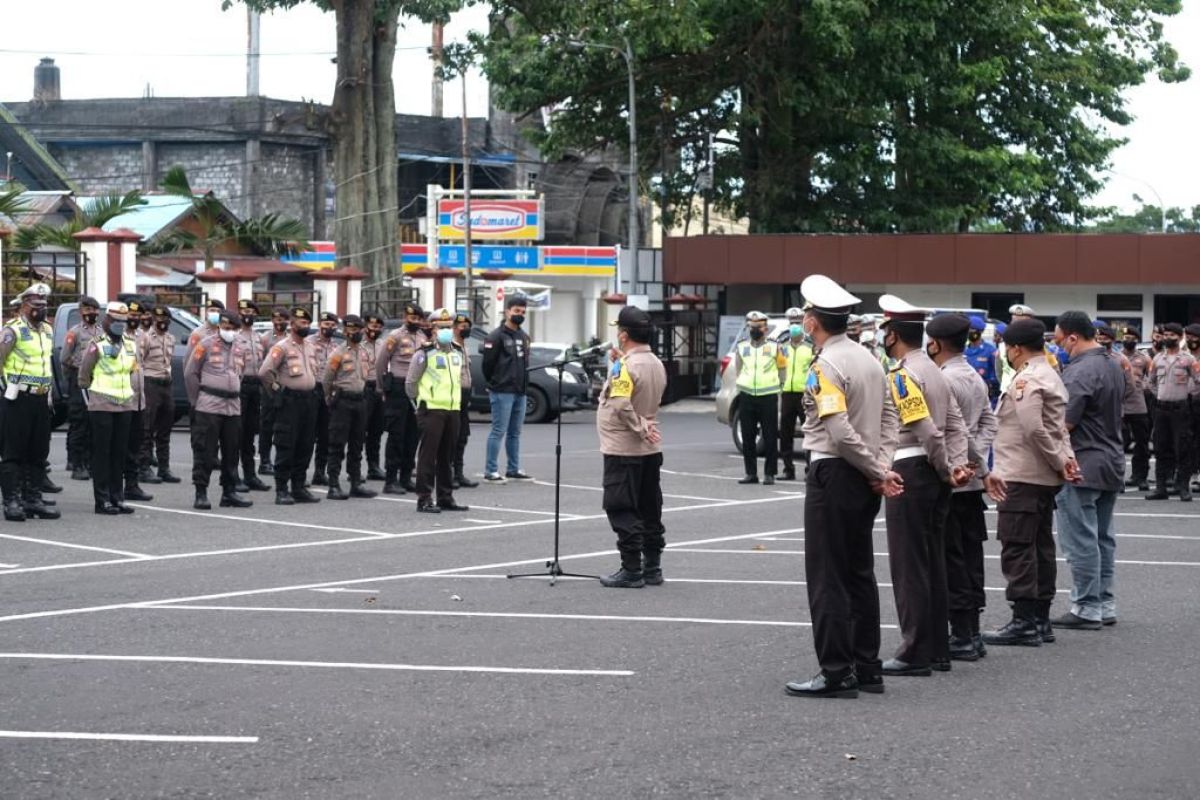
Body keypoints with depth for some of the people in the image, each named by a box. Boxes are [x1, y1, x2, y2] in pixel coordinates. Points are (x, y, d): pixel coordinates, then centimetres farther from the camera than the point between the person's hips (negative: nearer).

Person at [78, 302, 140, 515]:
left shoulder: (130, 345, 13)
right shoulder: (97, 345, -6)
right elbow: (84, 375, -2)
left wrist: (134, 393, 11)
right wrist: (91, 396, 1)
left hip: (125, 406, 6)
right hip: (102, 407, -6)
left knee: (120, 453, 8)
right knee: (102, 453, -3)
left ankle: (117, 497, 14)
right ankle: (102, 500, -1)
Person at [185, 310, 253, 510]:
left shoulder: (242, 347, 11)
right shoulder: (206, 344, -3)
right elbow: (190, 373, 0)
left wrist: (234, 394, 15)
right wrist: (196, 400, 2)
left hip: (233, 406, 5)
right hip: (209, 406, -5)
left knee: (231, 452, 9)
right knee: (204, 451, -5)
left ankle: (229, 492, 17)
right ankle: (201, 494, -1)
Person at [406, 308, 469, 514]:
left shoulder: (457, 353, 14)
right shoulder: (425, 354, -7)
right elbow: (410, 383, -4)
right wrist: (420, 404, -1)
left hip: (452, 410, 7)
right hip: (432, 411, -7)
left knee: (447, 456, 11)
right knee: (428, 455, -6)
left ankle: (446, 497, 18)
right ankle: (424, 499, -5)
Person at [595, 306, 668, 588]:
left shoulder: (626, 367, -18)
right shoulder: (656, 363, 9)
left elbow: (621, 404, -29)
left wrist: (640, 428, -18)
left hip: (623, 449, -9)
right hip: (651, 449, 9)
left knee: (622, 511, -3)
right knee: (650, 510, 12)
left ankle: (631, 570, -3)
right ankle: (652, 567, 17)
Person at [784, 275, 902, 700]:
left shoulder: (825, 366, -16)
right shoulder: (868, 359, 11)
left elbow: (840, 432, -22)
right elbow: (889, 417, 10)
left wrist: (877, 471, -12)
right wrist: (881, 469, 2)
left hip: (832, 474, -9)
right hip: (862, 478, 9)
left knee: (828, 577, -4)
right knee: (860, 572, 14)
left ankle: (836, 672, -4)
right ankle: (867, 667, 18)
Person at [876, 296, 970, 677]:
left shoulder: (902, 375, -15)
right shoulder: (934, 371, 13)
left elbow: (927, 430, -21)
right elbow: (956, 426, 8)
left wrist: (946, 470, -9)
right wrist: (957, 466, -3)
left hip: (909, 473, -9)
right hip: (934, 476, 9)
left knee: (908, 565, -5)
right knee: (933, 562, 13)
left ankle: (915, 654, -3)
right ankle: (937, 649, 17)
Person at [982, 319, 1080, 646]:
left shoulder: (1025, 380, -15)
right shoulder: (1051, 377, 18)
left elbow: (1035, 429, -22)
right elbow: (1060, 428, 15)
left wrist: (1061, 462, -14)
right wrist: (1068, 458, 1)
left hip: (1021, 478, -10)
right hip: (1045, 479, 10)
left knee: (1017, 548, -7)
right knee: (1041, 546, 12)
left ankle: (1024, 622, -8)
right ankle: (1040, 620, 16)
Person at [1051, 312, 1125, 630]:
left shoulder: (1079, 372, -20)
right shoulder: (1113, 364, 11)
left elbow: (1064, 423, -21)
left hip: (1083, 464, -9)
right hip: (1113, 461, 9)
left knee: (1080, 539, -3)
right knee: (1102, 537, 15)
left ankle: (1087, 609, 0)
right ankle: (1105, 603, 20)